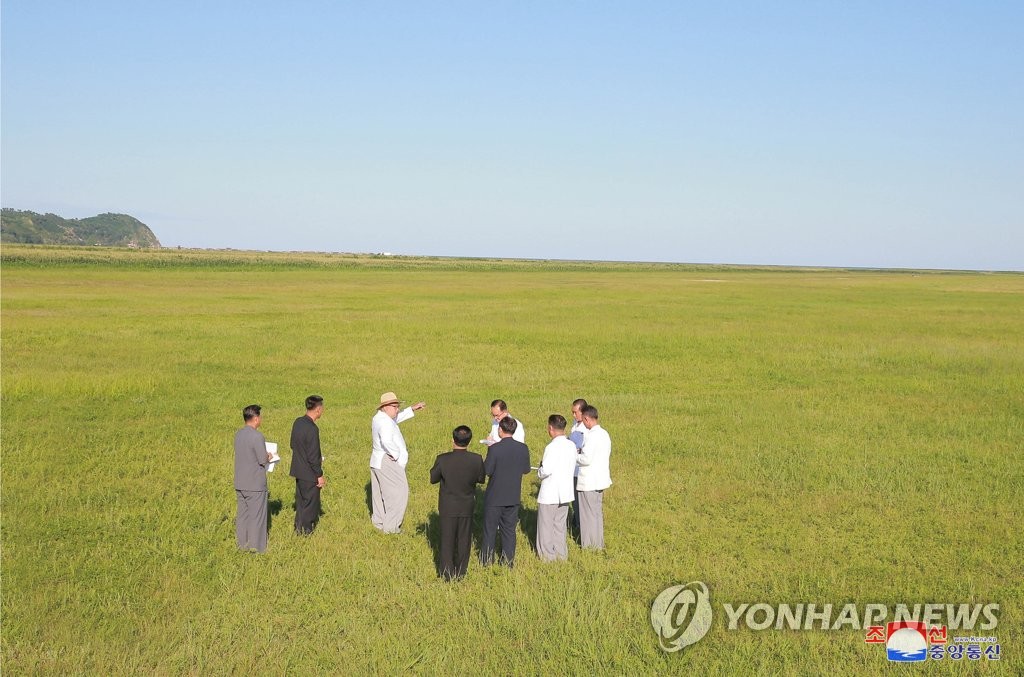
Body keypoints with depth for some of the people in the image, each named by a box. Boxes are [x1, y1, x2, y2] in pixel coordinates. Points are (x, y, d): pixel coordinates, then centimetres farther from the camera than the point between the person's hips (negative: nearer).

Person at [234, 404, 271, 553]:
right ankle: (257, 547, 10)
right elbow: (263, 460, -19)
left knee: (242, 513, 16)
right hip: (255, 484, -7)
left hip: (240, 483, 7)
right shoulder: (257, 436, -20)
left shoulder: (238, 434, 4)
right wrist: (268, 457, 2)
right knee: (257, 515, 3)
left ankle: (242, 544, 24)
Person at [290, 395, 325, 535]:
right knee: (310, 501, 7)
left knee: (301, 499, 21)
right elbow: (313, 456, -23)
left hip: (298, 469, 8)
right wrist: (319, 475, -13)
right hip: (309, 472, -8)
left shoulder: (297, 422, 0)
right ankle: (304, 529, 17)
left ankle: (299, 526, 32)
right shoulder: (312, 429, -26)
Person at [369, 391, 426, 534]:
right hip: (388, 463, -11)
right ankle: (391, 527, 0)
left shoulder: (379, 418, 10)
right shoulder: (385, 422, -23)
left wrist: (413, 409, 26)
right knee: (398, 493, -3)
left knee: (380, 493, 21)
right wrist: (397, 455, -25)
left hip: (378, 462, 11)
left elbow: (397, 418, 28)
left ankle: (378, 520, 34)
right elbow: (387, 441, -39)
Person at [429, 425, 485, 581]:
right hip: (467, 508, 2)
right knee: (463, 541, 17)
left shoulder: (443, 459, -19)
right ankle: (461, 572, 27)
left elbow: (433, 479, -5)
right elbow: (481, 479, 0)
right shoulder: (476, 460, -15)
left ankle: (448, 574, 15)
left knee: (447, 541, 12)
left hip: (447, 508, -2)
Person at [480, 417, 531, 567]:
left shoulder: (494, 448, -20)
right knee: (509, 529, 14)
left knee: (490, 530, 9)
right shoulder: (523, 448, -6)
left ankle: (486, 562, 16)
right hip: (514, 497, 4)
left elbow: (487, 470, -14)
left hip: (494, 497, -4)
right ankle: (508, 562, 19)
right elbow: (526, 469, 3)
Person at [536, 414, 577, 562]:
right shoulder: (571, 446, 0)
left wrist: (539, 470, -3)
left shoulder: (552, 447, -21)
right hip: (565, 492, 7)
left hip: (550, 493, -7)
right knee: (560, 524, 18)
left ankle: (547, 555, 14)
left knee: (546, 525, 8)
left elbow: (546, 471, -25)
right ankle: (561, 553, 24)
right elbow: (572, 467, 8)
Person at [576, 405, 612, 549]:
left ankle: (590, 545, 11)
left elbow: (586, 459, -25)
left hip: (589, 482, -9)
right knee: (597, 512, 18)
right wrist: (582, 452, 11)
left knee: (589, 514, 3)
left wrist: (574, 455, -7)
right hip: (601, 479, 9)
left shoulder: (592, 435, -21)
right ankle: (598, 543, 27)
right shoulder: (604, 434, 6)